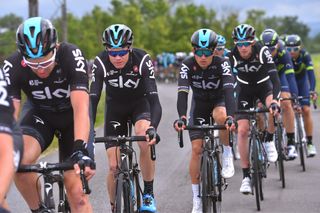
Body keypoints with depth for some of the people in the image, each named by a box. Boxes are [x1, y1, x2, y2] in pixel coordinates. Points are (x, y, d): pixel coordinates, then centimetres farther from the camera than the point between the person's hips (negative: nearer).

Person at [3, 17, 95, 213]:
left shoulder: (72, 56, -33)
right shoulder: (12, 66, -27)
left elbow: (81, 108, -42)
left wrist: (80, 148, -56)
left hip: (72, 115, -1)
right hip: (40, 114, 1)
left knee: (76, 191, -11)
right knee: (19, 161, -30)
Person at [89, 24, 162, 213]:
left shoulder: (142, 60, -29)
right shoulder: (101, 63, -26)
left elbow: (154, 98, -35)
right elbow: (93, 100, -27)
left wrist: (153, 127, -52)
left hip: (140, 103, -1)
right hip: (115, 107, 1)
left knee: (145, 141, -33)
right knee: (114, 167, -7)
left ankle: (149, 195, -16)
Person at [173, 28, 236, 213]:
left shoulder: (222, 64, -26)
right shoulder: (187, 66, -23)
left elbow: (229, 90, -38)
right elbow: (182, 93, -33)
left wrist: (230, 116, -54)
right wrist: (182, 117, -50)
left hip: (219, 100, -1)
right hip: (199, 104, 1)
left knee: (221, 116, -39)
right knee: (197, 149, -9)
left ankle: (228, 153, -12)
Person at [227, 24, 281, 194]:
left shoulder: (262, 52, -27)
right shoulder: (232, 56, -21)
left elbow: (275, 78, -34)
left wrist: (274, 101, -48)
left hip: (263, 86, -1)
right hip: (245, 89, 1)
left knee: (274, 109, -34)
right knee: (242, 130, -12)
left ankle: (269, 141, -5)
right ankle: (246, 176, -4)